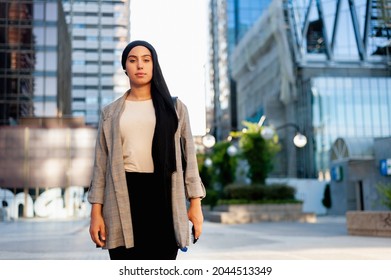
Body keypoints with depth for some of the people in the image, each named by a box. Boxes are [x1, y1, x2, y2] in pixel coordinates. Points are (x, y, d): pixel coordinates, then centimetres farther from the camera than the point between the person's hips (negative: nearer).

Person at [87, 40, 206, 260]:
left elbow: (189, 155, 8)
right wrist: (96, 211, 1)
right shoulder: (111, 112, 12)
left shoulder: (175, 107, 11)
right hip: (124, 196, 1)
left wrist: (195, 202, -1)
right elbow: (101, 163, 9)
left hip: (162, 194, 0)